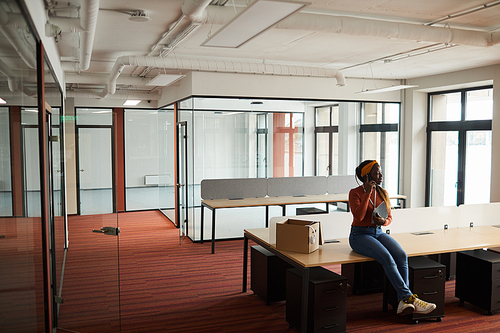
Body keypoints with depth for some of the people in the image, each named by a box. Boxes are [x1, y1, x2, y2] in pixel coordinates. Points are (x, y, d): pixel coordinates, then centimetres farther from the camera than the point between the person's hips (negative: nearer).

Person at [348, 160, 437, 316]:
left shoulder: (383, 193, 9)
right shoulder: (355, 193, -6)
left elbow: (389, 217, 12)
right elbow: (359, 216, -20)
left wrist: (383, 221, -12)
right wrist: (367, 193, -19)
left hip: (378, 232, 5)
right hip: (359, 234, -5)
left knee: (401, 255, -24)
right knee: (386, 257, -31)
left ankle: (403, 302, -27)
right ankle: (409, 297, -28)